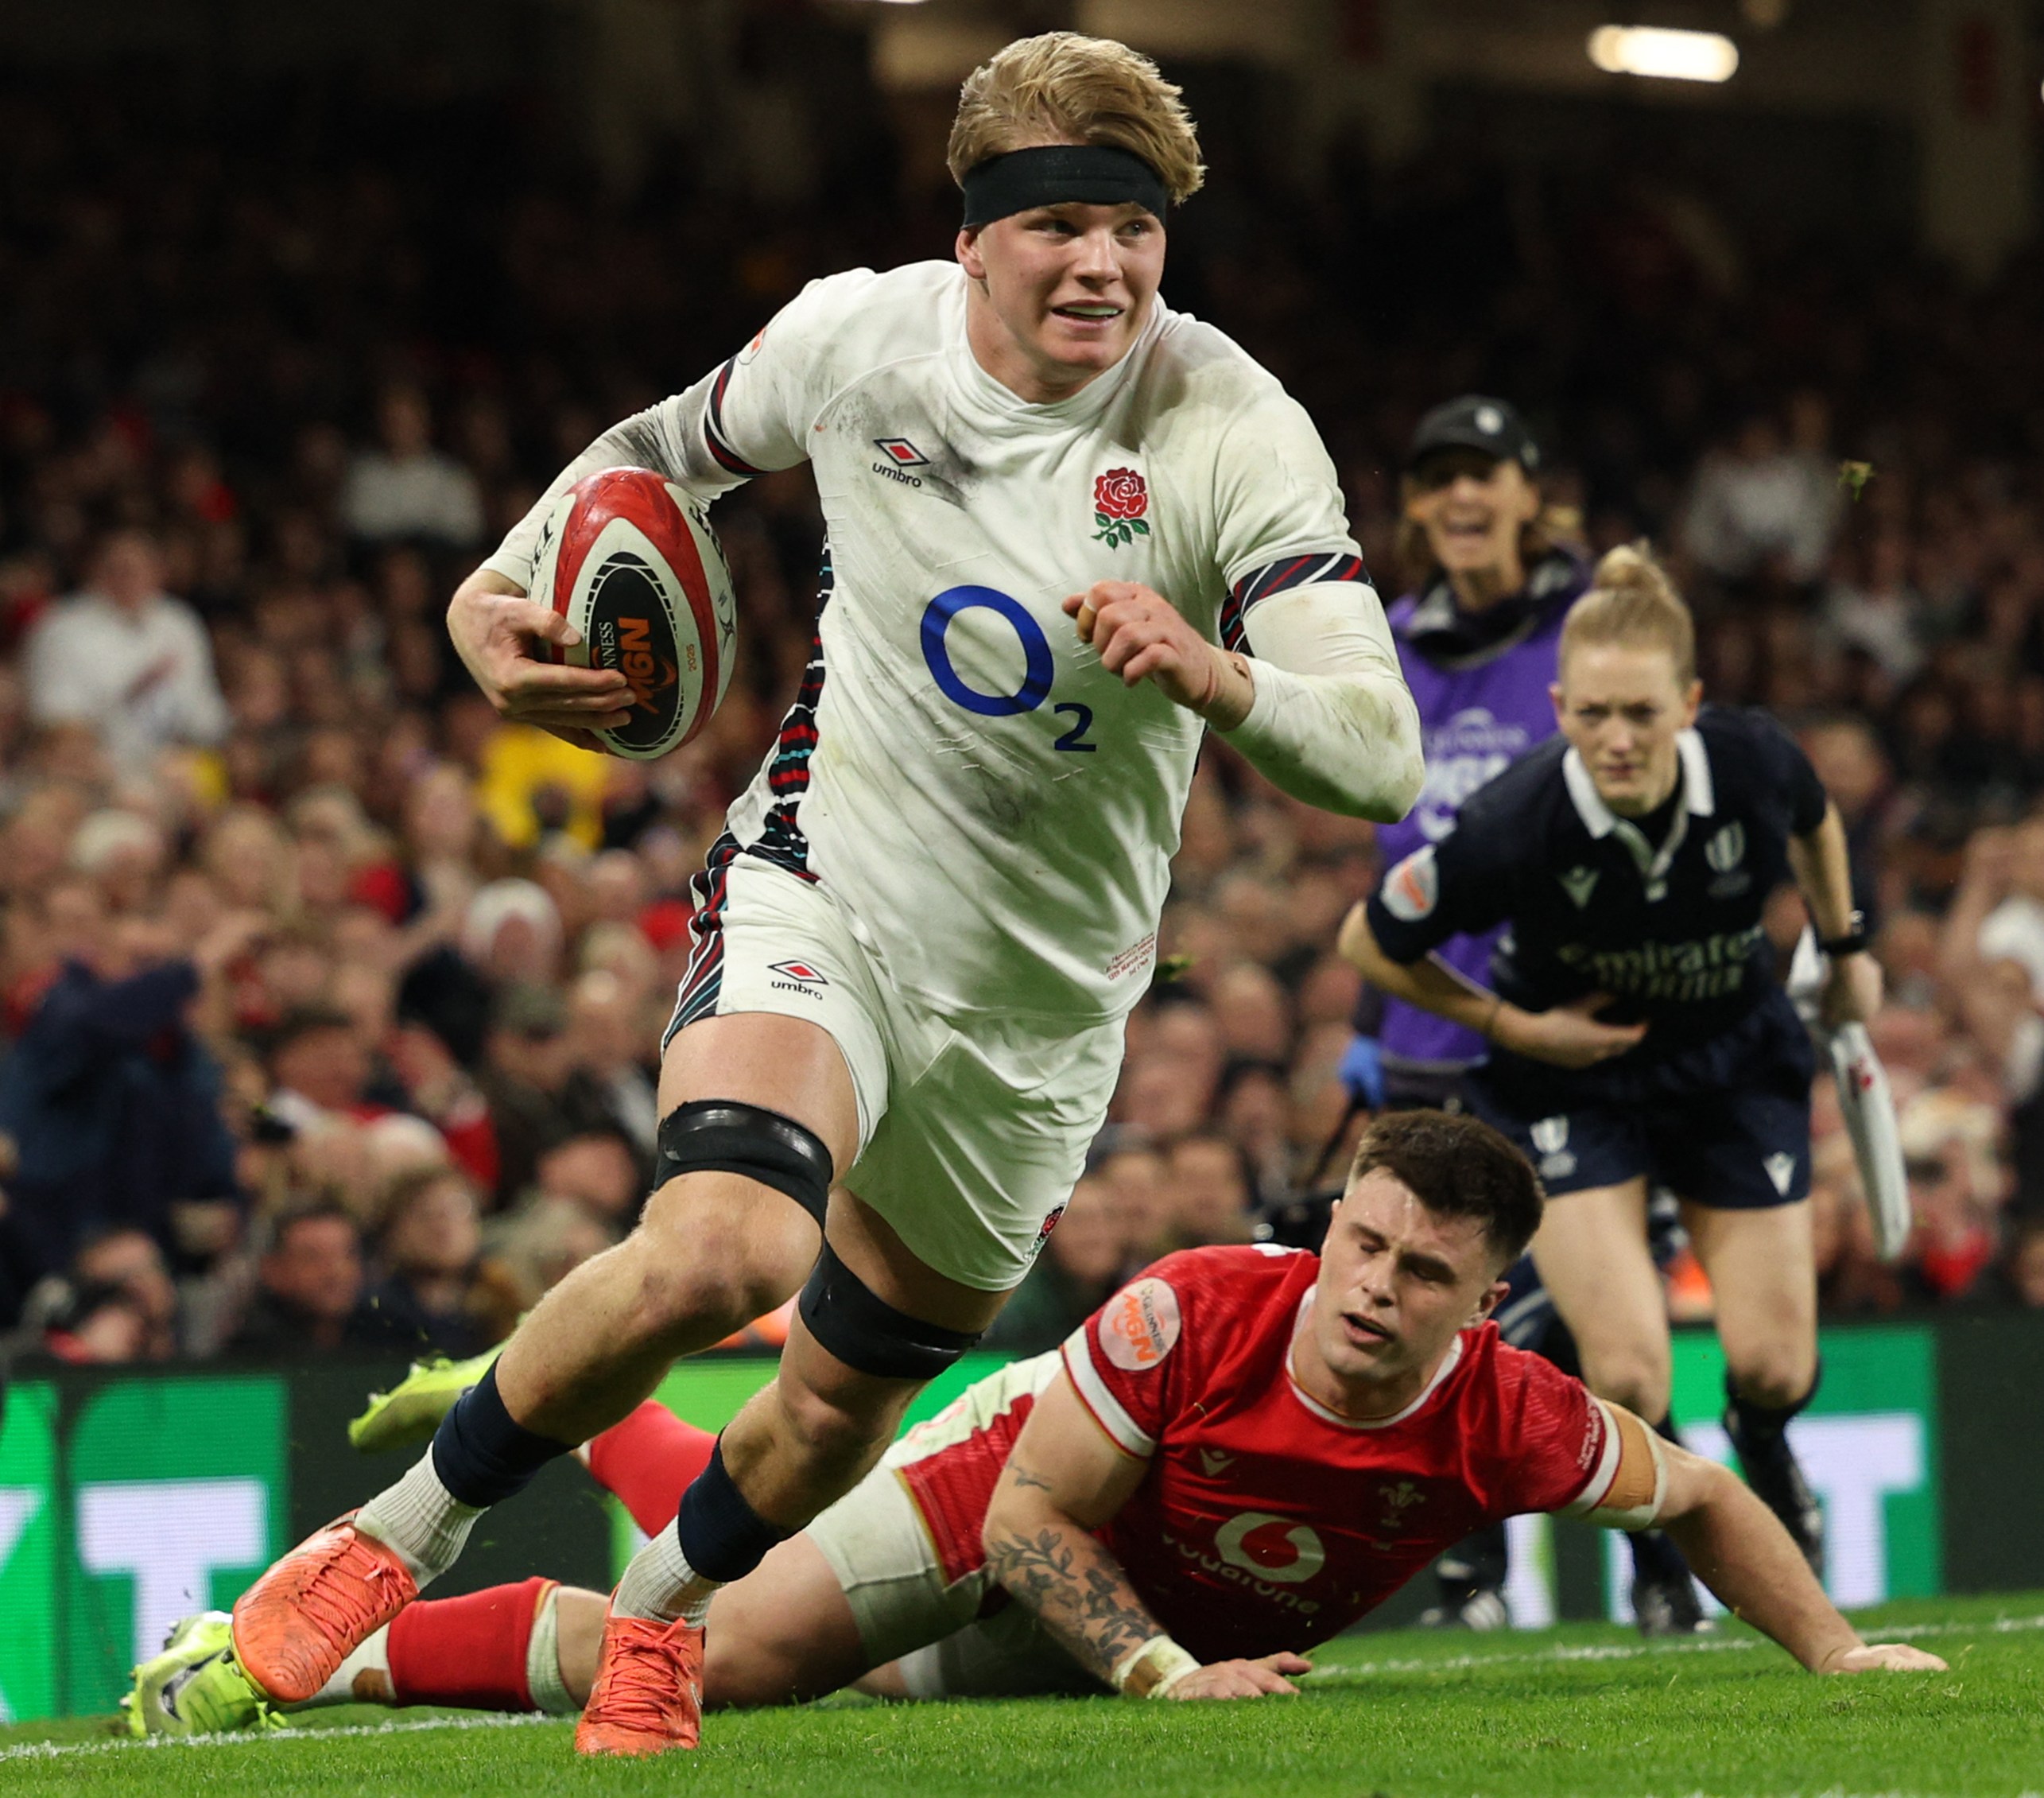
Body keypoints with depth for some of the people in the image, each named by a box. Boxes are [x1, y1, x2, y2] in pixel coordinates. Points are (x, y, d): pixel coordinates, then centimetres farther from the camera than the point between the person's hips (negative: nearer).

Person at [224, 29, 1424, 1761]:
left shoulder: (1235, 433, -17)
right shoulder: (856, 337, -11)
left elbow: (1382, 757, -23)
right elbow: (669, 449, 13)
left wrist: (1216, 675, -44)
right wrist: (503, 589, -4)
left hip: (1043, 984, 2)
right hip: (822, 889, -1)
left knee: (846, 1395, 13)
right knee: (721, 1248, -30)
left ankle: (658, 1610, 47)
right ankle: (395, 1538, -8)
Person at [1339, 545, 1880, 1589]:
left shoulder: (1754, 764, -24)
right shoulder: (1515, 829, -32)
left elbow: (1814, 822, 4)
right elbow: (1370, 942, -15)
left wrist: (1845, 948, 11)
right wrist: (1511, 1025, -17)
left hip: (1734, 1060, 3)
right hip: (1570, 1072, -3)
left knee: (1774, 1366, 1)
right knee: (1627, 1374, -16)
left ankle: (1762, 1446, 41)